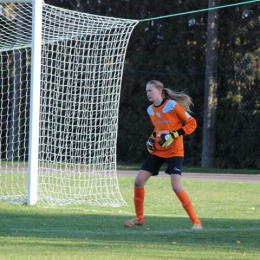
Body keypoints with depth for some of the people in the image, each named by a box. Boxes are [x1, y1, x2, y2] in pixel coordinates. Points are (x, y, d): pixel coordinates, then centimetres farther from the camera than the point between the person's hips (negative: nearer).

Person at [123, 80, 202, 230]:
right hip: (157, 151, 7)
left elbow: (192, 123, -10)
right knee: (139, 181, 1)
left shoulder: (173, 105, -13)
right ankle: (139, 218, 19)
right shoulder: (151, 110, 8)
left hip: (174, 151, -7)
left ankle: (196, 222, -12)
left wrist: (174, 135, -21)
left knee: (176, 187, -20)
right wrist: (152, 138, 6)